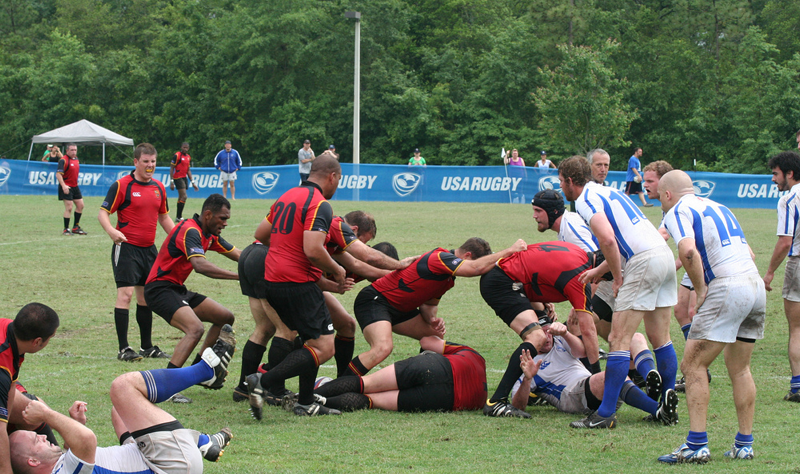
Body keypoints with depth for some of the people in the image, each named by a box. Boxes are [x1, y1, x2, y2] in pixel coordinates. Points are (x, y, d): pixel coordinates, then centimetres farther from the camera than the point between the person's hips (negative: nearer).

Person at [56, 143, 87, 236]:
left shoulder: (76, 160, 12)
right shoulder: (63, 160, -13)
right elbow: (58, 174, -20)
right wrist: (63, 186, -28)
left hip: (75, 186, 8)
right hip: (66, 188, -8)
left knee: (80, 205, 10)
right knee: (69, 208, -10)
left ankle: (76, 227, 22)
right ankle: (66, 230, -3)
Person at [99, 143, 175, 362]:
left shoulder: (159, 187, 11)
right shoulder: (121, 185, -8)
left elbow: (164, 217, 23)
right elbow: (103, 212, -9)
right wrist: (112, 231, -28)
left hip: (149, 248, 6)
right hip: (126, 246, -6)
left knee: (146, 296, 12)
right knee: (125, 294, -12)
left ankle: (147, 346, 20)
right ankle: (123, 349, -11)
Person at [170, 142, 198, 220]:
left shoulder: (188, 157, 12)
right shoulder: (177, 155, -10)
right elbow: (171, 168, -10)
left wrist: (192, 182, 17)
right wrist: (172, 181, -15)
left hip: (185, 178, 8)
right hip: (178, 178, -8)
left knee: (181, 197, 10)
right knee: (184, 196, -14)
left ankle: (178, 216, 15)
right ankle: (179, 216, -10)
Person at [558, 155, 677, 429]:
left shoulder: (585, 200, -4)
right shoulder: (608, 192, 25)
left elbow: (608, 239, -19)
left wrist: (618, 277, -9)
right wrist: (600, 270, 38)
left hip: (644, 263, -9)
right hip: (665, 255, 9)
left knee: (618, 340, -7)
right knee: (660, 338, 14)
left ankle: (606, 414, -8)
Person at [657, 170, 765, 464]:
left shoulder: (678, 211, 0)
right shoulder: (718, 207, 25)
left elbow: (688, 251, -20)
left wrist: (700, 288, -8)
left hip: (726, 287, -8)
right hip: (755, 284, 8)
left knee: (693, 365, -2)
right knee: (740, 368, 17)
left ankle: (696, 445, -8)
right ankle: (744, 444, 17)